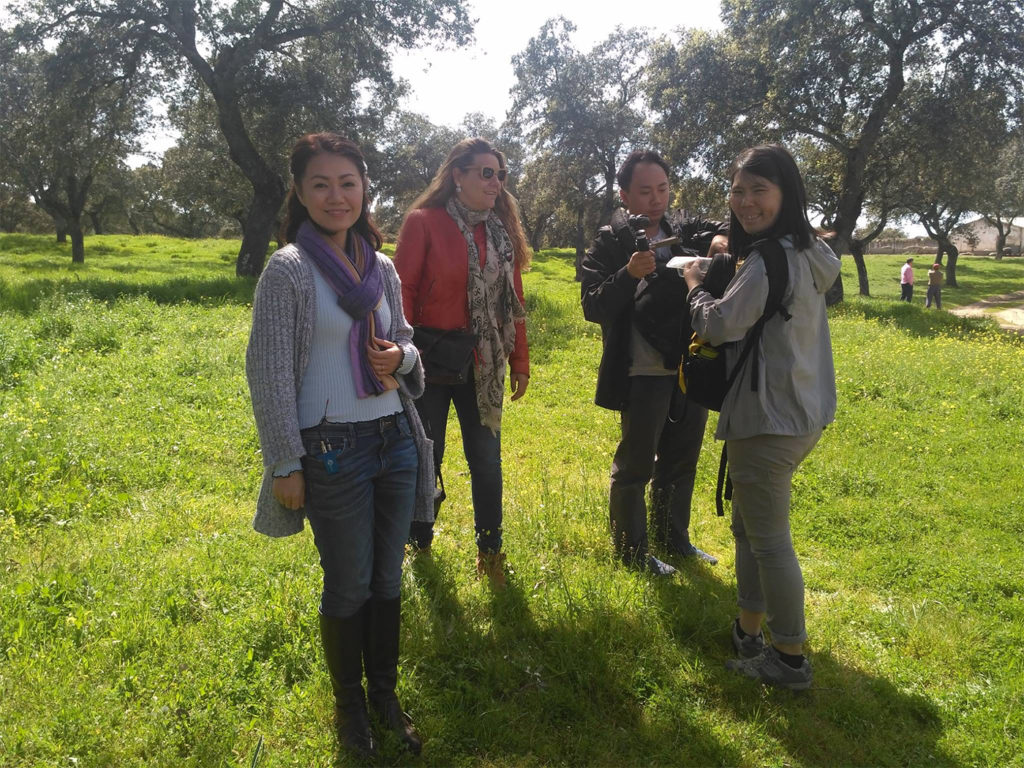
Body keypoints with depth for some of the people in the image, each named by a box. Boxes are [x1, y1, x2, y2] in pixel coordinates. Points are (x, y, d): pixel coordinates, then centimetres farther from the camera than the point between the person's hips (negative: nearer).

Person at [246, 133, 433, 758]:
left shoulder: (382, 268, 7)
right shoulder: (289, 270, -9)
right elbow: (269, 372, -10)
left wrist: (401, 357, -6)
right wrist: (286, 465, -11)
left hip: (396, 440, 5)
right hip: (332, 452, -5)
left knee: (388, 578, 15)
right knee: (349, 586, 8)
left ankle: (386, 693, 36)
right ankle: (349, 703, 32)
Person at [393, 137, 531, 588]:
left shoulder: (503, 230, 9)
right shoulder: (423, 222, -6)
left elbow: (514, 300, 10)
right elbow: (402, 292, -9)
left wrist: (520, 361, 8)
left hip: (482, 366, 4)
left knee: (487, 458, 8)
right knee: (426, 457, 9)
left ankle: (490, 551, 24)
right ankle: (419, 545, 29)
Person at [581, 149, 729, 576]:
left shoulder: (685, 232, 9)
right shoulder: (609, 244, -6)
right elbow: (592, 308, -13)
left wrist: (722, 238, -15)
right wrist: (628, 275, -29)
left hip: (691, 368, 6)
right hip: (645, 375, -6)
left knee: (680, 461, 18)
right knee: (635, 466, 5)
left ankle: (673, 539, 36)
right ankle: (631, 553, 21)